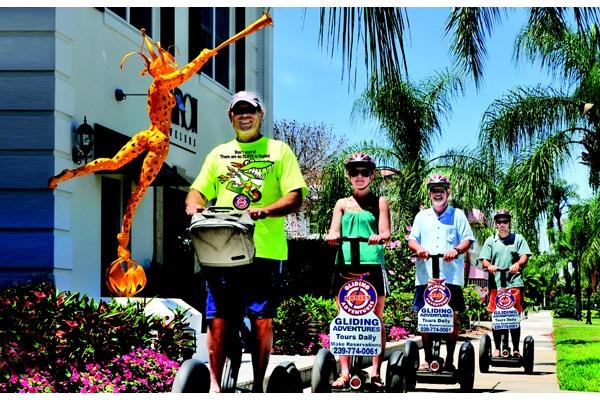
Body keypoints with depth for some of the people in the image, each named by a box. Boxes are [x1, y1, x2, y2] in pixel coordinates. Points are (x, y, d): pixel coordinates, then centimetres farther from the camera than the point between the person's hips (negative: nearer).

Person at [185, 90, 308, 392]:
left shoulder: (279, 151, 10)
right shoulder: (218, 154, 21)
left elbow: (295, 197, 1)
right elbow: (198, 191, 20)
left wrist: (265, 210, -18)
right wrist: (193, 205, -5)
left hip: (264, 251, -2)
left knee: (262, 321, -2)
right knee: (218, 320, -2)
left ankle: (258, 387, 7)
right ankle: (215, 385, 7)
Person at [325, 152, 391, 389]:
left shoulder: (379, 202, 11)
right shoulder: (342, 204, 16)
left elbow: (385, 232, -1)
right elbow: (333, 232, 4)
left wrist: (379, 237, -25)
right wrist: (332, 236, -20)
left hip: (373, 264, -1)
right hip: (347, 264, 2)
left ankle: (375, 371, 2)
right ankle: (344, 372, 1)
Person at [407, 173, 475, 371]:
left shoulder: (457, 215, 11)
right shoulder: (421, 216, 18)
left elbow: (467, 240, 4)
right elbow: (412, 239, 11)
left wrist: (456, 250, -17)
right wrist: (418, 248, -13)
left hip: (451, 275, -2)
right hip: (425, 275, 2)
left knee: (452, 318, -4)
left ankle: (450, 360, 4)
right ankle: (427, 359, 11)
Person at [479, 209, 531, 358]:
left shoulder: (518, 239, 12)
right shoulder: (490, 241, 15)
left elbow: (524, 256, 1)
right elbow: (484, 260, 7)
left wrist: (517, 264, -21)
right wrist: (489, 266, -16)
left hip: (514, 283, -1)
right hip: (496, 284, 1)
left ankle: (516, 349, 3)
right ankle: (497, 349, 12)